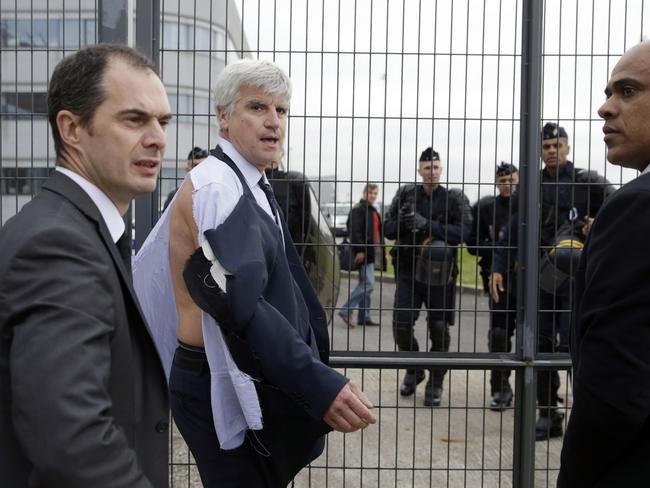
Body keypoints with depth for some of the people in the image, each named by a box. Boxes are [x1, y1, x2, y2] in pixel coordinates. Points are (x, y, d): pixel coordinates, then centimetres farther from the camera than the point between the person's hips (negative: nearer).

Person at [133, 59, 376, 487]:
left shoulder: (244, 185, 13)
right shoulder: (217, 187, -19)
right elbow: (242, 305, -30)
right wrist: (320, 384, -35)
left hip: (240, 380, 10)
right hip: (226, 391, -10)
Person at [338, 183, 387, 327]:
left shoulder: (373, 211, 19)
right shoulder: (358, 210, -10)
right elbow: (354, 231, -19)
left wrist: (381, 251, 20)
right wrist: (359, 250, -24)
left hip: (371, 253, 10)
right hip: (363, 253, -10)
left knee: (364, 284, 11)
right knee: (368, 284, -13)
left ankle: (364, 317, 16)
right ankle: (346, 311, -8)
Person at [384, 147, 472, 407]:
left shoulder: (455, 198, -1)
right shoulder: (406, 194, 5)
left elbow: (463, 231, -15)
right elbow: (388, 229, 4)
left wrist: (427, 224, -23)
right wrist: (403, 222, -19)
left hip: (440, 274, -1)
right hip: (408, 271, 2)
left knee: (439, 329, 3)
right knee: (401, 326, -1)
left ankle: (435, 383, 21)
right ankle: (414, 371, 26)